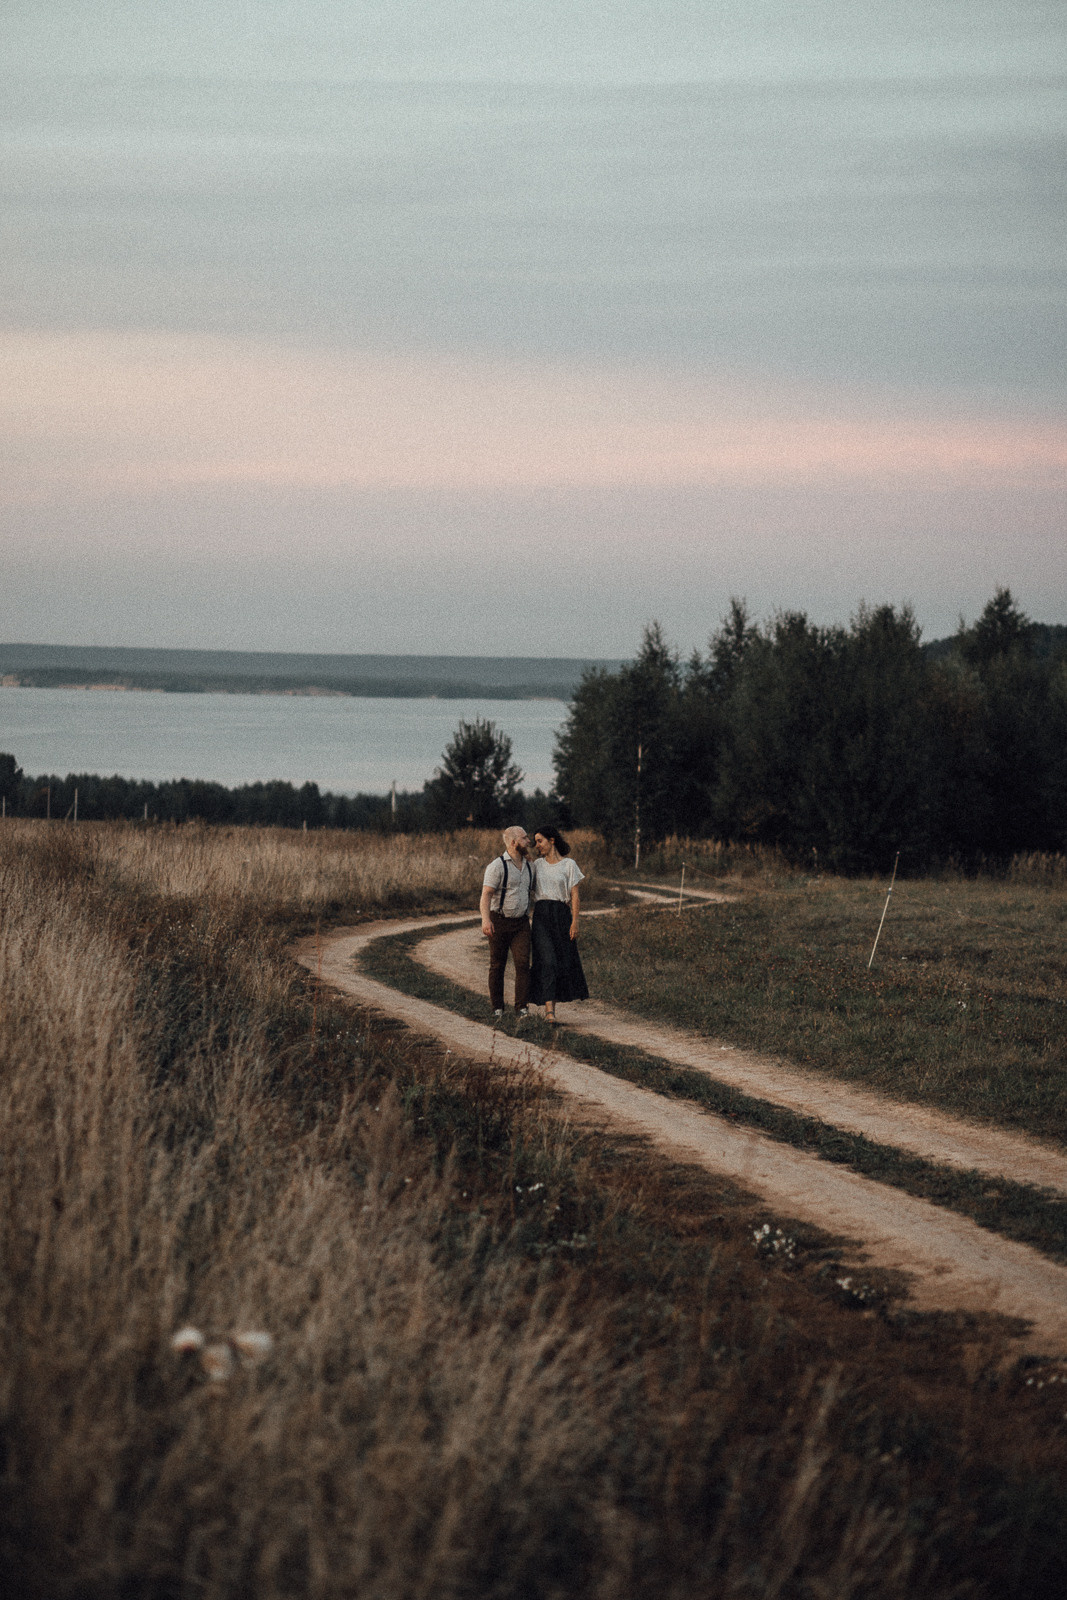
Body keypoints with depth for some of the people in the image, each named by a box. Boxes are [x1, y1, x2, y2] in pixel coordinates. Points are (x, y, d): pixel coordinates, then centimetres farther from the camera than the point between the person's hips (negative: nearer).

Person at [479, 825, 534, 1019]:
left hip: (521, 923, 4)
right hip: (499, 922, -4)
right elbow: (486, 894, -19)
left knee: (523, 963, -10)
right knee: (497, 965, 3)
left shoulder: (529, 866, 11)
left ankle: (522, 1007, -10)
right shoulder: (497, 866, -10)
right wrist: (486, 919, -31)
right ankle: (497, 1007, 12)